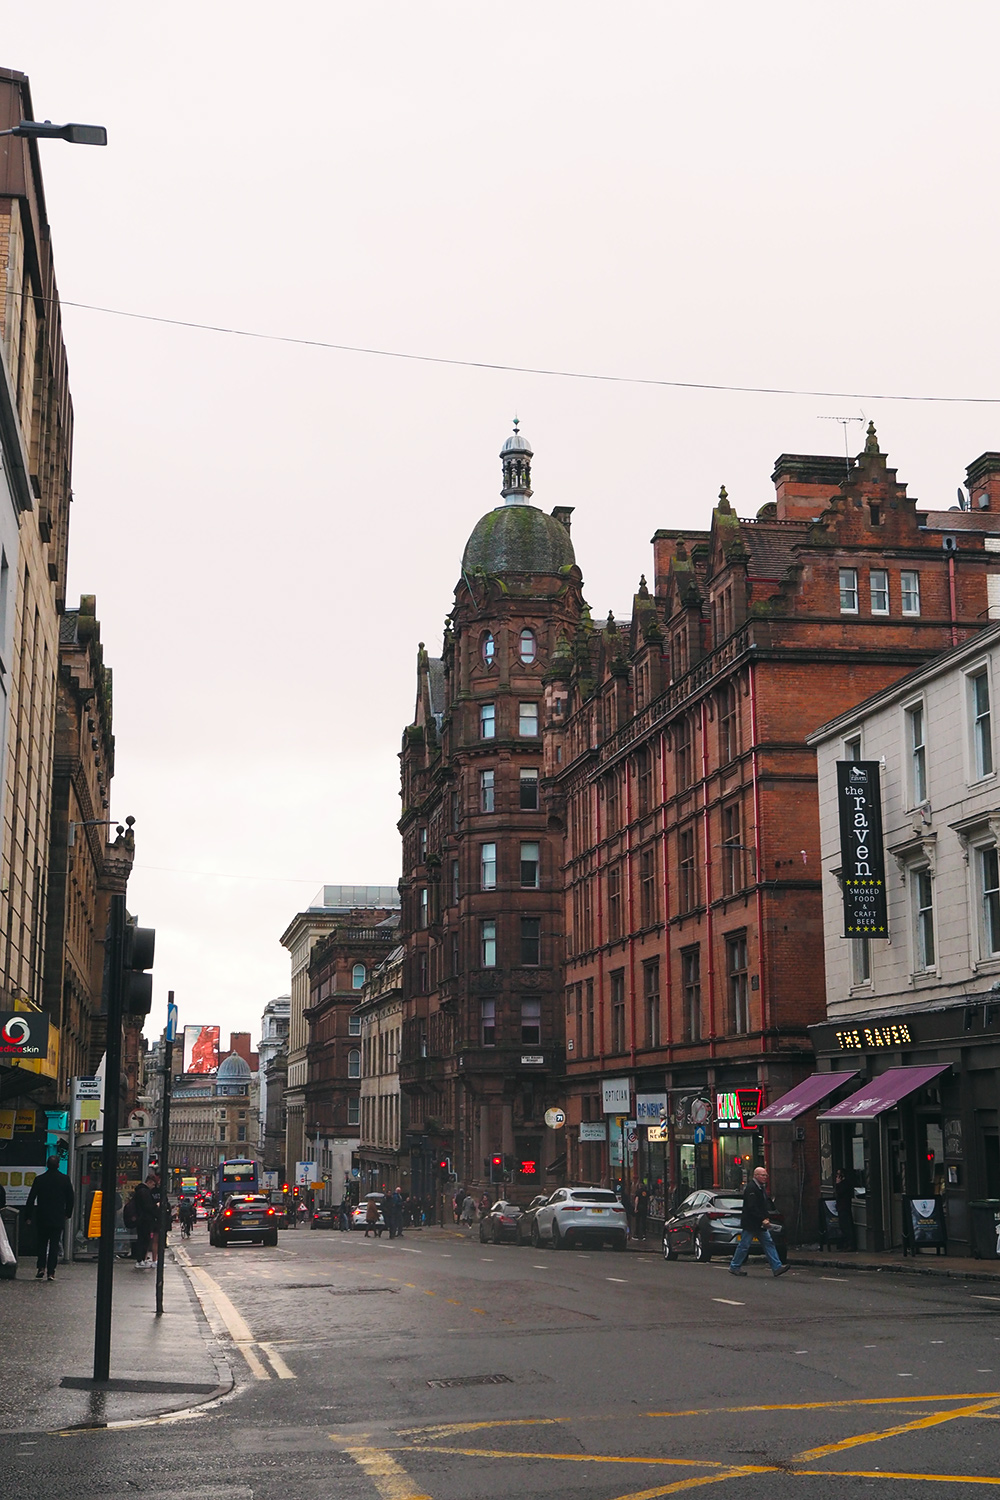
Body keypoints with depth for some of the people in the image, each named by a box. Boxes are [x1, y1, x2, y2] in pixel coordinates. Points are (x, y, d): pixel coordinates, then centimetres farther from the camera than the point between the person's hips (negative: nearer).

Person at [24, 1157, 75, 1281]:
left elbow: (31, 1199, 1)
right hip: (58, 1218, 0)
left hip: (42, 1218, 0)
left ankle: (41, 1267, -3)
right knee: (54, 1245, 4)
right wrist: (67, 1214, 16)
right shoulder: (65, 1179, -1)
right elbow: (70, 1199, 4)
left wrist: (28, 1216, 8)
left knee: (42, 1243, 12)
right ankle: (51, 1272, -1)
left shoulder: (39, 1179, -2)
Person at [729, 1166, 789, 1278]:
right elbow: (752, 1207, -24)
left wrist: (766, 1218, 6)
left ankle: (776, 1267, 2)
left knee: (769, 1243, 4)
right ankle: (734, 1267, 10)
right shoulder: (751, 1188, -18)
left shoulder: (761, 1187, 13)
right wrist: (763, 1219, -23)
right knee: (744, 1245, -1)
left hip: (760, 1224, 10)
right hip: (751, 1223, -10)